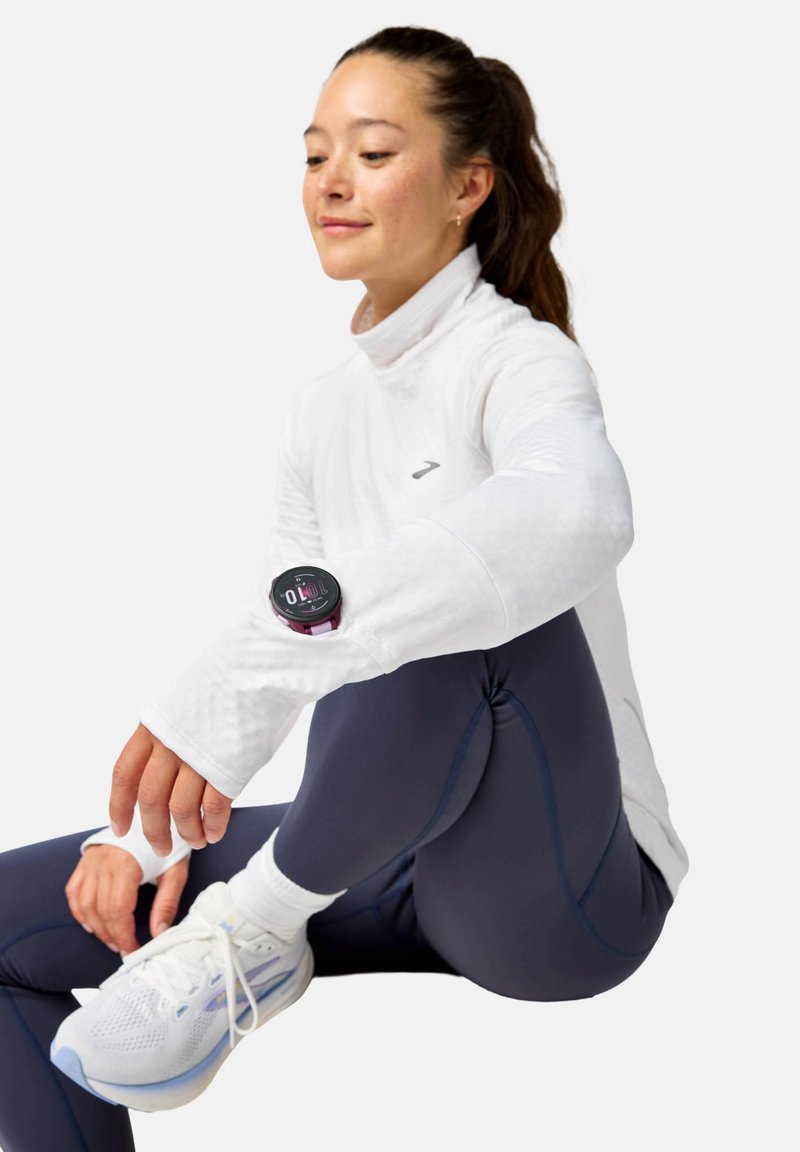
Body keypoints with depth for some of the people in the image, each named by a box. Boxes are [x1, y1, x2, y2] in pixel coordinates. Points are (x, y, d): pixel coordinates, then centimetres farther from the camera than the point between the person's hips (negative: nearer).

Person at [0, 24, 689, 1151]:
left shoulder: (519, 359, -14)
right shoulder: (324, 410, 10)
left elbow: (576, 516, -39)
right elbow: (273, 637, 14)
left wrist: (269, 638, -47)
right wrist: (154, 829, -2)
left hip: (567, 894, -7)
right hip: (386, 858, 7)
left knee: (452, 600, -37)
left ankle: (251, 936, -18)